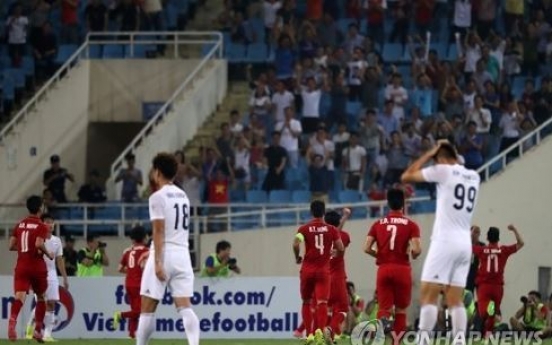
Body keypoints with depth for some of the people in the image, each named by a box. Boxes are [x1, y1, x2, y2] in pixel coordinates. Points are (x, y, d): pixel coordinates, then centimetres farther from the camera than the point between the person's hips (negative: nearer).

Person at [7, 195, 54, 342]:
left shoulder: (19, 225, 9)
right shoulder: (41, 226, -6)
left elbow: (11, 246, 8)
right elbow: (39, 244, -22)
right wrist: (48, 254, -4)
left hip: (21, 266, 3)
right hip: (37, 267, -3)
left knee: (19, 296, -13)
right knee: (41, 298, 18)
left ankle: (12, 320, -43)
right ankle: (38, 330, 20)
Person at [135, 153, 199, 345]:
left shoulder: (158, 197, -7)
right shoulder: (183, 196, 15)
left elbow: (159, 231, -14)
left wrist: (158, 262, -18)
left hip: (164, 255, -6)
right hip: (182, 255, 6)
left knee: (147, 308, 2)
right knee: (185, 307, -4)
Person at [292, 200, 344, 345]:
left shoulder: (304, 229, -1)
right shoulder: (331, 229, 1)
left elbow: (296, 244, -15)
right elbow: (340, 248, -1)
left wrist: (297, 258, 3)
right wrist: (334, 253, 21)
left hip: (307, 269, 1)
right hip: (324, 270, -1)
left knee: (307, 302, 15)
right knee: (322, 302, -8)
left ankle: (309, 333, 12)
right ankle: (320, 329, -32)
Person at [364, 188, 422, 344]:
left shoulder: (378, 224, 5)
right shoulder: (410, 224, -2)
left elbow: (366, 248, 0)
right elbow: (416, 249, -13)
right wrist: (413, 255, 10)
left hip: (384, 269, 1)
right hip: (402, 269, -1)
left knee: (385, 307, 3)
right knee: (401, 309, 13)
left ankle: (383, 319, -32)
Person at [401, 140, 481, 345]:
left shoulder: (443, 170, -4)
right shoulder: (474, 177, 14)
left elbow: (406, 176, 4)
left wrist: (430, 154, 11)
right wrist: (453, 154, 30)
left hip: (445, 241, -6)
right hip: (465, 244, 6)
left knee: (428, 295, -7)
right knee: (455, 300, 7)